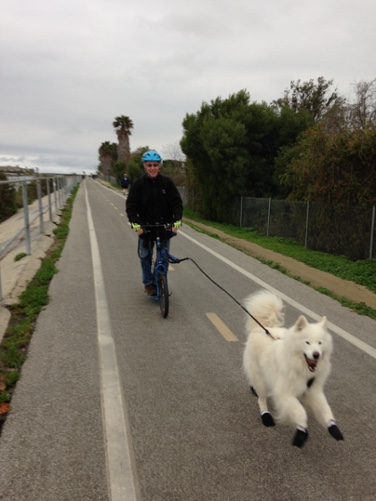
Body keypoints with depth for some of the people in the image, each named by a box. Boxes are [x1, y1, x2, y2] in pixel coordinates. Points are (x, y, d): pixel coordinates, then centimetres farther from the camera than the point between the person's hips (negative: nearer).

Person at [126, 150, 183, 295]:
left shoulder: (167, 182, -5)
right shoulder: (138, 183, -6)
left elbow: (177, 203, -4)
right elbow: (131, 205, -8)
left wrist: (177, 221, -17)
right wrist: (136, 224, -21)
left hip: (165, 225, 0)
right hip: (145, 226, 0)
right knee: (145, 255, 5)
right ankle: (149, 283, 21)